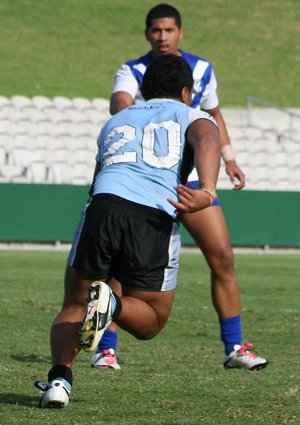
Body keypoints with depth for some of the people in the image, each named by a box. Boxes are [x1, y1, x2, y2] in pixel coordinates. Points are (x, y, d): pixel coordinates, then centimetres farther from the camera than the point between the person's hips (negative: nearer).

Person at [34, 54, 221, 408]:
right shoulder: (192, 117, 22)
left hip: (104, 204, 2)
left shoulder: (115, 122, 34)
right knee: (151, 321, 17)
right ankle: (112, 304, -16)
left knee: (74, 308, 17)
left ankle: (60, 377, -9)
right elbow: (207, 139, -2)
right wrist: (207, 191, -19)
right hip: (158, 219, -2)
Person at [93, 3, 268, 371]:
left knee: (222, 257, -2)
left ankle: (234, 347, 8)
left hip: (192, 178, 3)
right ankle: (106, 348, -1)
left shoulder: (202, 70, 6)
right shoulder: (133, 71, -6)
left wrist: (228, 156, 14)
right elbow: (119, 102, -27)